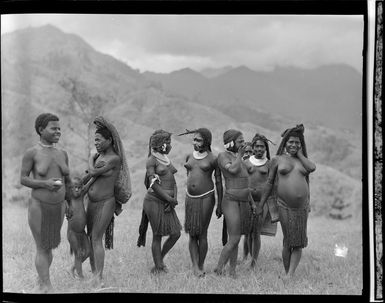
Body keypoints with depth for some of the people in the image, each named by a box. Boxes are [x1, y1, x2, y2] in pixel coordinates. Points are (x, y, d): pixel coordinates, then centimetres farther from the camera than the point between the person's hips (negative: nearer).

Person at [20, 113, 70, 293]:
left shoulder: (62, 153, 5)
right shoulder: (31, 153, -10)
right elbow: (23, 179, -9)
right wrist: (45, 184, -24)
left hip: (58, 207, 5)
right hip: (38, 207, -5)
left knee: (48, 247, 15)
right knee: (42, 249, 0)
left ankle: (40, 283, 31)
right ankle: (48, 289, 7)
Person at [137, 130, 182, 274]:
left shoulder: (166, 159, 15)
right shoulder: (152, 160, -7)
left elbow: (173, 182, 12)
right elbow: (153, 184, -14)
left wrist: (174, 199, -3)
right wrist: (169, 199, -15)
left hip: (167, 203, 7)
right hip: (155, 201, -7)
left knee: (175, 234, 4)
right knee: (157, 236, 1)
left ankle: (160, 259, 25)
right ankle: (158, 267, 13)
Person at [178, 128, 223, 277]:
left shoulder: (213, 160, -6)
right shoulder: (189, 157, 8)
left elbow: (219, 183, -1)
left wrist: (219, 205, -1)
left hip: (206, 198, -5)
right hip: (190, 198, 5)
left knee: (202, 234, -1)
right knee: (192, 234, 2)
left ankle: (201, 266, 12)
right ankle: (195, 266, 5)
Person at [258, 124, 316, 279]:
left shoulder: (301, 159, 14)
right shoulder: (277, 160, 5)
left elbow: (312, 168, -8)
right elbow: (269, 182, 7)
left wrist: (299, 153, 2)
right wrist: (260, 204, 6)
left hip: (302, 206, 3)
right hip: (285, 206, -3)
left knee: (299, 243, -1)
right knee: (288, 242, -1)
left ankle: (290, 275, 1)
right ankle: (286, 274, 10)